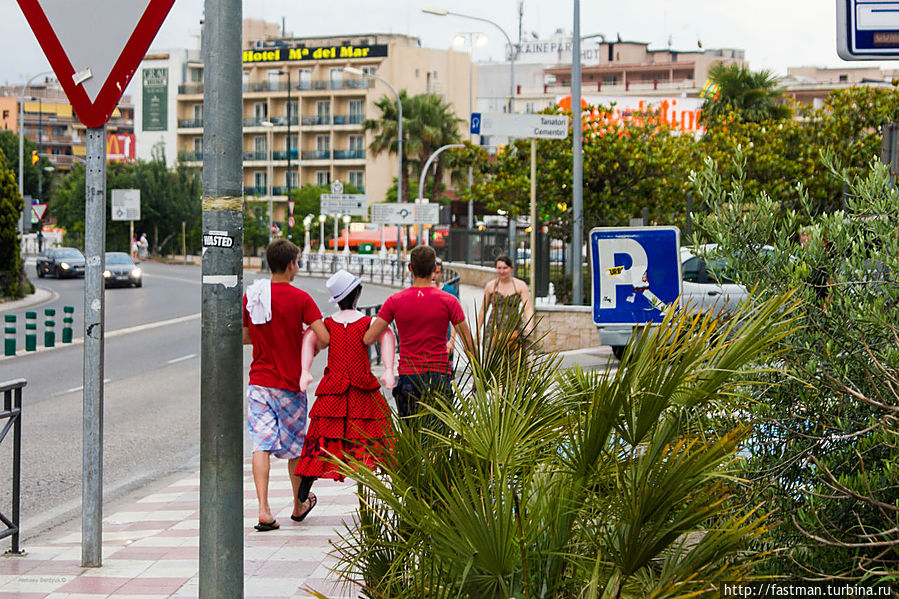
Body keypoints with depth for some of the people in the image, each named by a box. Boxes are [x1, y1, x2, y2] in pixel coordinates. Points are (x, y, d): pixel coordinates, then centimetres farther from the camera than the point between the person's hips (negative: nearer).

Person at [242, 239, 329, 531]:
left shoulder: (250, 296, 2)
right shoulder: (300, 299, -12)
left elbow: (243, 337, 11)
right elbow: (324, 337, -17)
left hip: (258, 382, 3)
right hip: (290, 384, -3)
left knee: (261, 444, -2)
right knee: (295, 446, 14)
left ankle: (263, 509, -15)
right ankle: (299, 505, 30)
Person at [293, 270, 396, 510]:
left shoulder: (327, 324, 6)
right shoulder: (368, 323, -1)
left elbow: (309, 337, -9)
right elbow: (387, 336, -16)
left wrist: (305, 372, -16)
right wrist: (388, 371, -24)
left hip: (333, 391, 2)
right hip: (362, 390, -2)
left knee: (322, 441, 7)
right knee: (367, 442, 2)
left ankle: (301, 498, 6)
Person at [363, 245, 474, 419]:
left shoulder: (395, 301, -1)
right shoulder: (448, 301, -3)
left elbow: (368, 339, -1)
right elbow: (468, 342, 0)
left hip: (408, 377, 1)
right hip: (439, 376, -1)